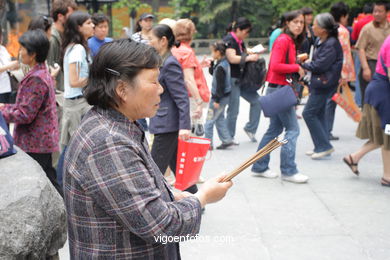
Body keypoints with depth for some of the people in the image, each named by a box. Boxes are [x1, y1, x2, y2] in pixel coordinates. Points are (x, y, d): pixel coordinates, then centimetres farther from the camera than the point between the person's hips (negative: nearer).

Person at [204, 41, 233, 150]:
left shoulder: (220, 67, -21)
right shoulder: (225, 63, 7)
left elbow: (220, 85, -22)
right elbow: (213, 73, 21)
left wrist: (216, 100, -19)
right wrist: (211, 64, 4)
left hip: (220, 96, -9)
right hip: (225, 96, 10)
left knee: (209, 121, -1)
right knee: (220, 118, 18)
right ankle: (227, 140, 21)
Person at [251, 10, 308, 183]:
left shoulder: (292, 41, 15)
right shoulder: (283, 40, -14)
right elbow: (276, 66, -22)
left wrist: (298, 62, 0)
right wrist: (297, 67, -14)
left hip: (281, 89, 10)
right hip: (279, 89, -10)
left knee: (275, 129, 15)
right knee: (293, 129, -6)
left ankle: (259, 168, 22)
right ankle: (288, 171, 0)